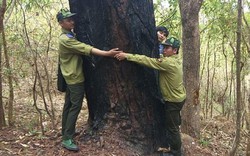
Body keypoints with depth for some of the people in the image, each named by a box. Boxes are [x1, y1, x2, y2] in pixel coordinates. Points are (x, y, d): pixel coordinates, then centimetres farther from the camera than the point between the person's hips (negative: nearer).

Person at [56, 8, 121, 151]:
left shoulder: (70, 36, 14)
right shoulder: (65, 39, -20)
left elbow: (82, 49, 16)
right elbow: (86, 49, -29)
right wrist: (107, 53, -34)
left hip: (71, 76, 10)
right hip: (75, 77, -10)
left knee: (69, 105, 16)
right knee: (75, 107, -9)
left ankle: (66, 131, 27)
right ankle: (67, 139, -6)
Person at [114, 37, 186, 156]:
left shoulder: (168, 62, -26)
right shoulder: (174, 61, 7)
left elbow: (147, 61, -28)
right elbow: (154, 61, 6)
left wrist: (127, 56, -26)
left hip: (173, 100, -10)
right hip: (177, 98, 10)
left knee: (172, 128, 4)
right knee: (173, 126, 23)